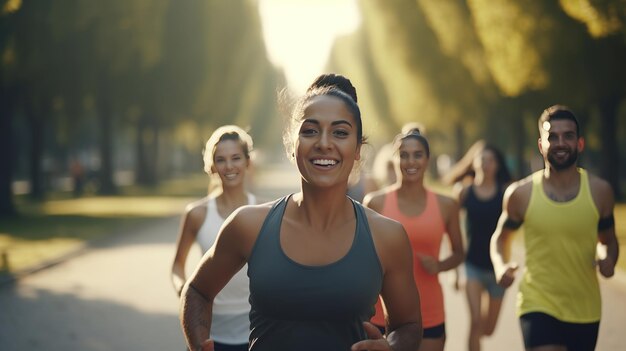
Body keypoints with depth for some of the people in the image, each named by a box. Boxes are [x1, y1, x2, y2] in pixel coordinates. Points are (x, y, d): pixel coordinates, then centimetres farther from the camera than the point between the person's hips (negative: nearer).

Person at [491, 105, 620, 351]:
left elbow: (608, 240, 12)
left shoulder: (599, 191, -2)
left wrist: (609, 260, -10)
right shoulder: (521, 194, -6)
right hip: (538, 306, -3)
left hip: (585, 311, 3)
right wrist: (501, 266, -10)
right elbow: (501, 237, 11)